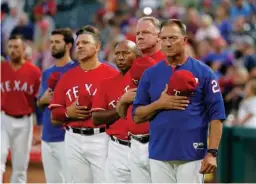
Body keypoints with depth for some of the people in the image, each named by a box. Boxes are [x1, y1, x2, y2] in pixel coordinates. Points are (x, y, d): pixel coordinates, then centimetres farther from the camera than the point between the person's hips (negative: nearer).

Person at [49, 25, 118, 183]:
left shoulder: (112, 74, -2)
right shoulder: (67, 77, 12)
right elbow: (55, 116, 12)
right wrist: (68, 112, -7)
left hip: (101, 139, -5)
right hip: (74, 141, 5)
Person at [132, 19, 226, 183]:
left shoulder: (203, 72, 0)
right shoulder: (150, 74, 9)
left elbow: (216, 115, -3)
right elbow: (137, 116, 10)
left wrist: (212, 153, -12)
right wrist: (159, 104, -9)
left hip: (192, 155, -3)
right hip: (159, 155, 3)